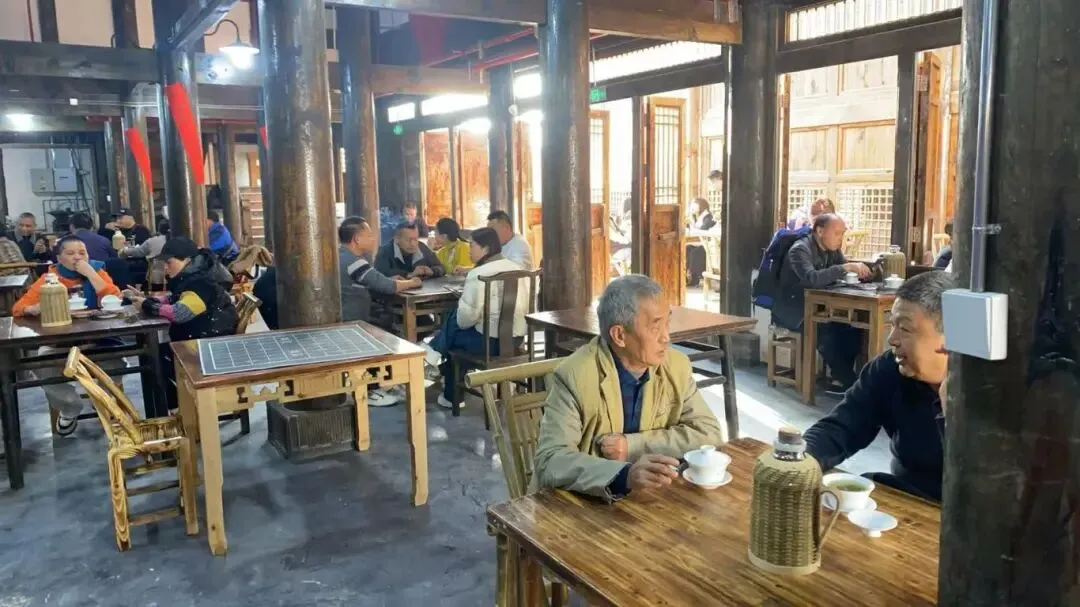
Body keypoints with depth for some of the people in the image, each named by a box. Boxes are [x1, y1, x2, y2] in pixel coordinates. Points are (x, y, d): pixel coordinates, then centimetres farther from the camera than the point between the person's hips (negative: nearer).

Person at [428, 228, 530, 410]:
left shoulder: (478, 274, -15)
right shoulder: (516, 268, 8)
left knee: (452, 333, 20)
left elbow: (467, 315, -19)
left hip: (490, 340, -8)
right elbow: (524, 307, 12)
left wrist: (460, 323, 5)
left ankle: (451, 396, 32)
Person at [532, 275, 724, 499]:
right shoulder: (574, 376, -18)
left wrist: (632, 445, -15)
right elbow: (550, 461, -23)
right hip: (585, 503, -4)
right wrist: (624, 475, -38)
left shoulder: (677, 366, -5)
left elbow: (709, 433, -4)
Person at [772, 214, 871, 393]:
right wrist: (845, 267, -38)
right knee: (825, 329, -32)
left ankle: (841, 378, -9)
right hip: (792, 311, -7)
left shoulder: (833, 250, 7)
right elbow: (812, 279, -35)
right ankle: (848, 381, -19)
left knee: (853, 326, -18)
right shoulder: (800, 250, -18)